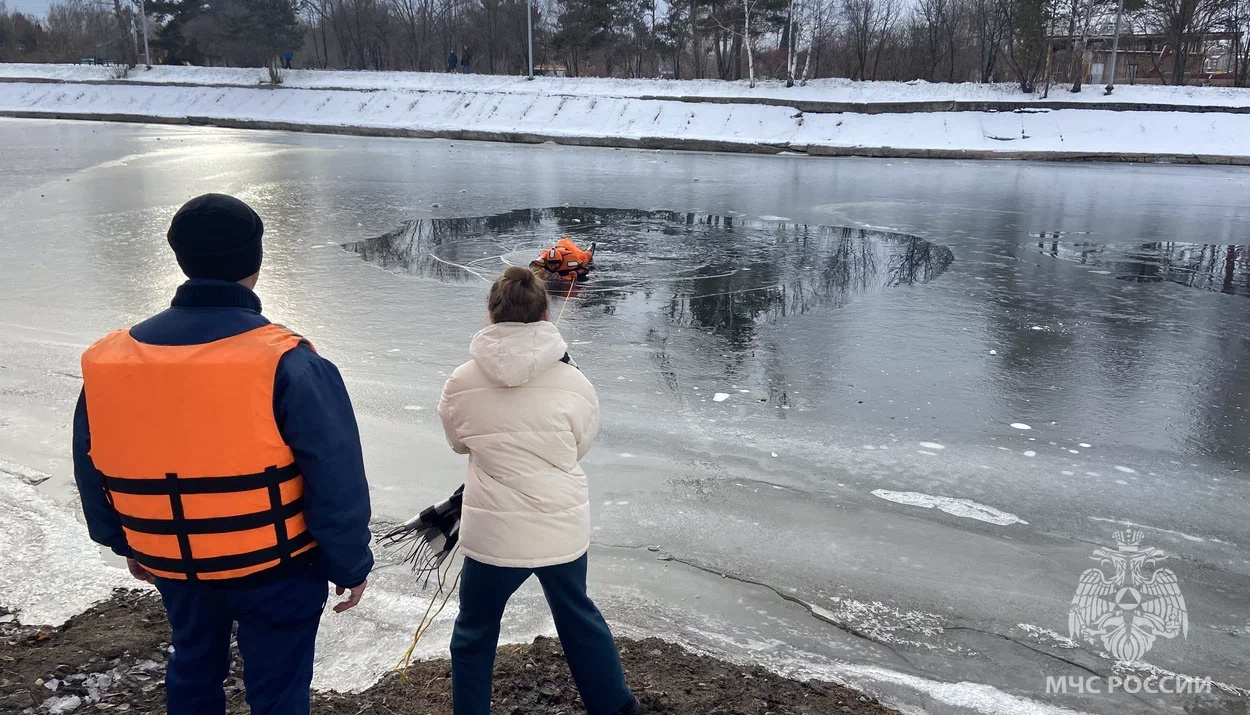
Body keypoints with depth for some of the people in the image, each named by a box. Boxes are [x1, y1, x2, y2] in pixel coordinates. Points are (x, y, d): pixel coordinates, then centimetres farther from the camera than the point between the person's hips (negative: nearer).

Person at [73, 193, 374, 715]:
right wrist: (350, 565, -6)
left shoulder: (109, 360, -7)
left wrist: (126, 543, 23)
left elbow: (92, 471, 7)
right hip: (274, 566, -4)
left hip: (173, 564, 5)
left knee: (193, 669, 29)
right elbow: (336, 484, -21)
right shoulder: (287, 364, -24)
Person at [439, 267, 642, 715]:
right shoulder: (574, 382, -8)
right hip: (563, 527, 2)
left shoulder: (462, 382, -8)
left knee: (474, 635, 19)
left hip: (495, 534, -2)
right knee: (578, 616, 25)